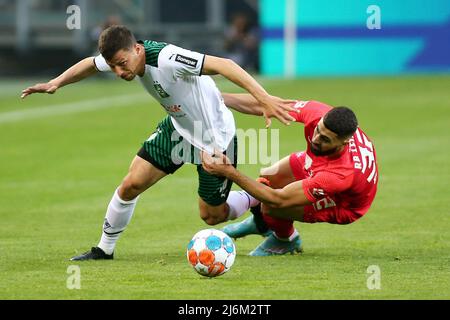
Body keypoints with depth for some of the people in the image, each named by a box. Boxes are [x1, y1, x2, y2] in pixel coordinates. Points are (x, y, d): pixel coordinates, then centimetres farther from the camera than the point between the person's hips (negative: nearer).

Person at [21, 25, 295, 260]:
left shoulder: (167, 59, -37)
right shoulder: (123, 56, -12)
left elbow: (223, 65, -44)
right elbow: (91, 64, 12)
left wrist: (264, 99, -51)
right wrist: (56, 83, 4)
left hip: (215, 138, -6)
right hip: (178, 128, 6)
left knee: (211, 216, 6)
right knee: (131, 185, -2)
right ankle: (105, 249, 17)